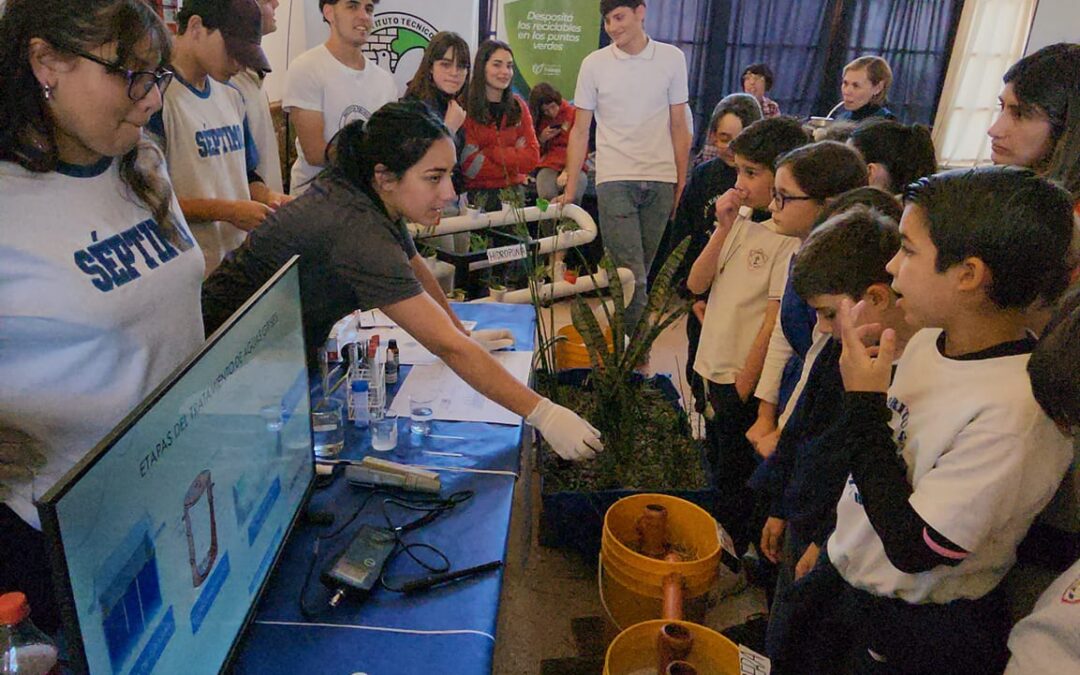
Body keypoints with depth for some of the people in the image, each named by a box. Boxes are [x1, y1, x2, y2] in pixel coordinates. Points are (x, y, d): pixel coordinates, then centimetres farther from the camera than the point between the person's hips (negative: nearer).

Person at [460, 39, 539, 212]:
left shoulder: (518, 106, 8)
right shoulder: (465, 107, -8)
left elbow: (532, 157, -2)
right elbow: (468, 163, -14)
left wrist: (490, 153, -13)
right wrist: (513, 154, -7)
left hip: (513, 192, 4)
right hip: (475, 193, -4)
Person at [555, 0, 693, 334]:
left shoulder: (672, 58, 5)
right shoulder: (594, 64, 3)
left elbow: (679, 126, 8)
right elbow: (580, 130, 4)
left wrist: (682, 181, 4)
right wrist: (570, 188, -1)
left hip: (660, 180, 2)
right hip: (614, 180, -2)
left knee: (641, 271, 8)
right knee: (632, 274, -10)